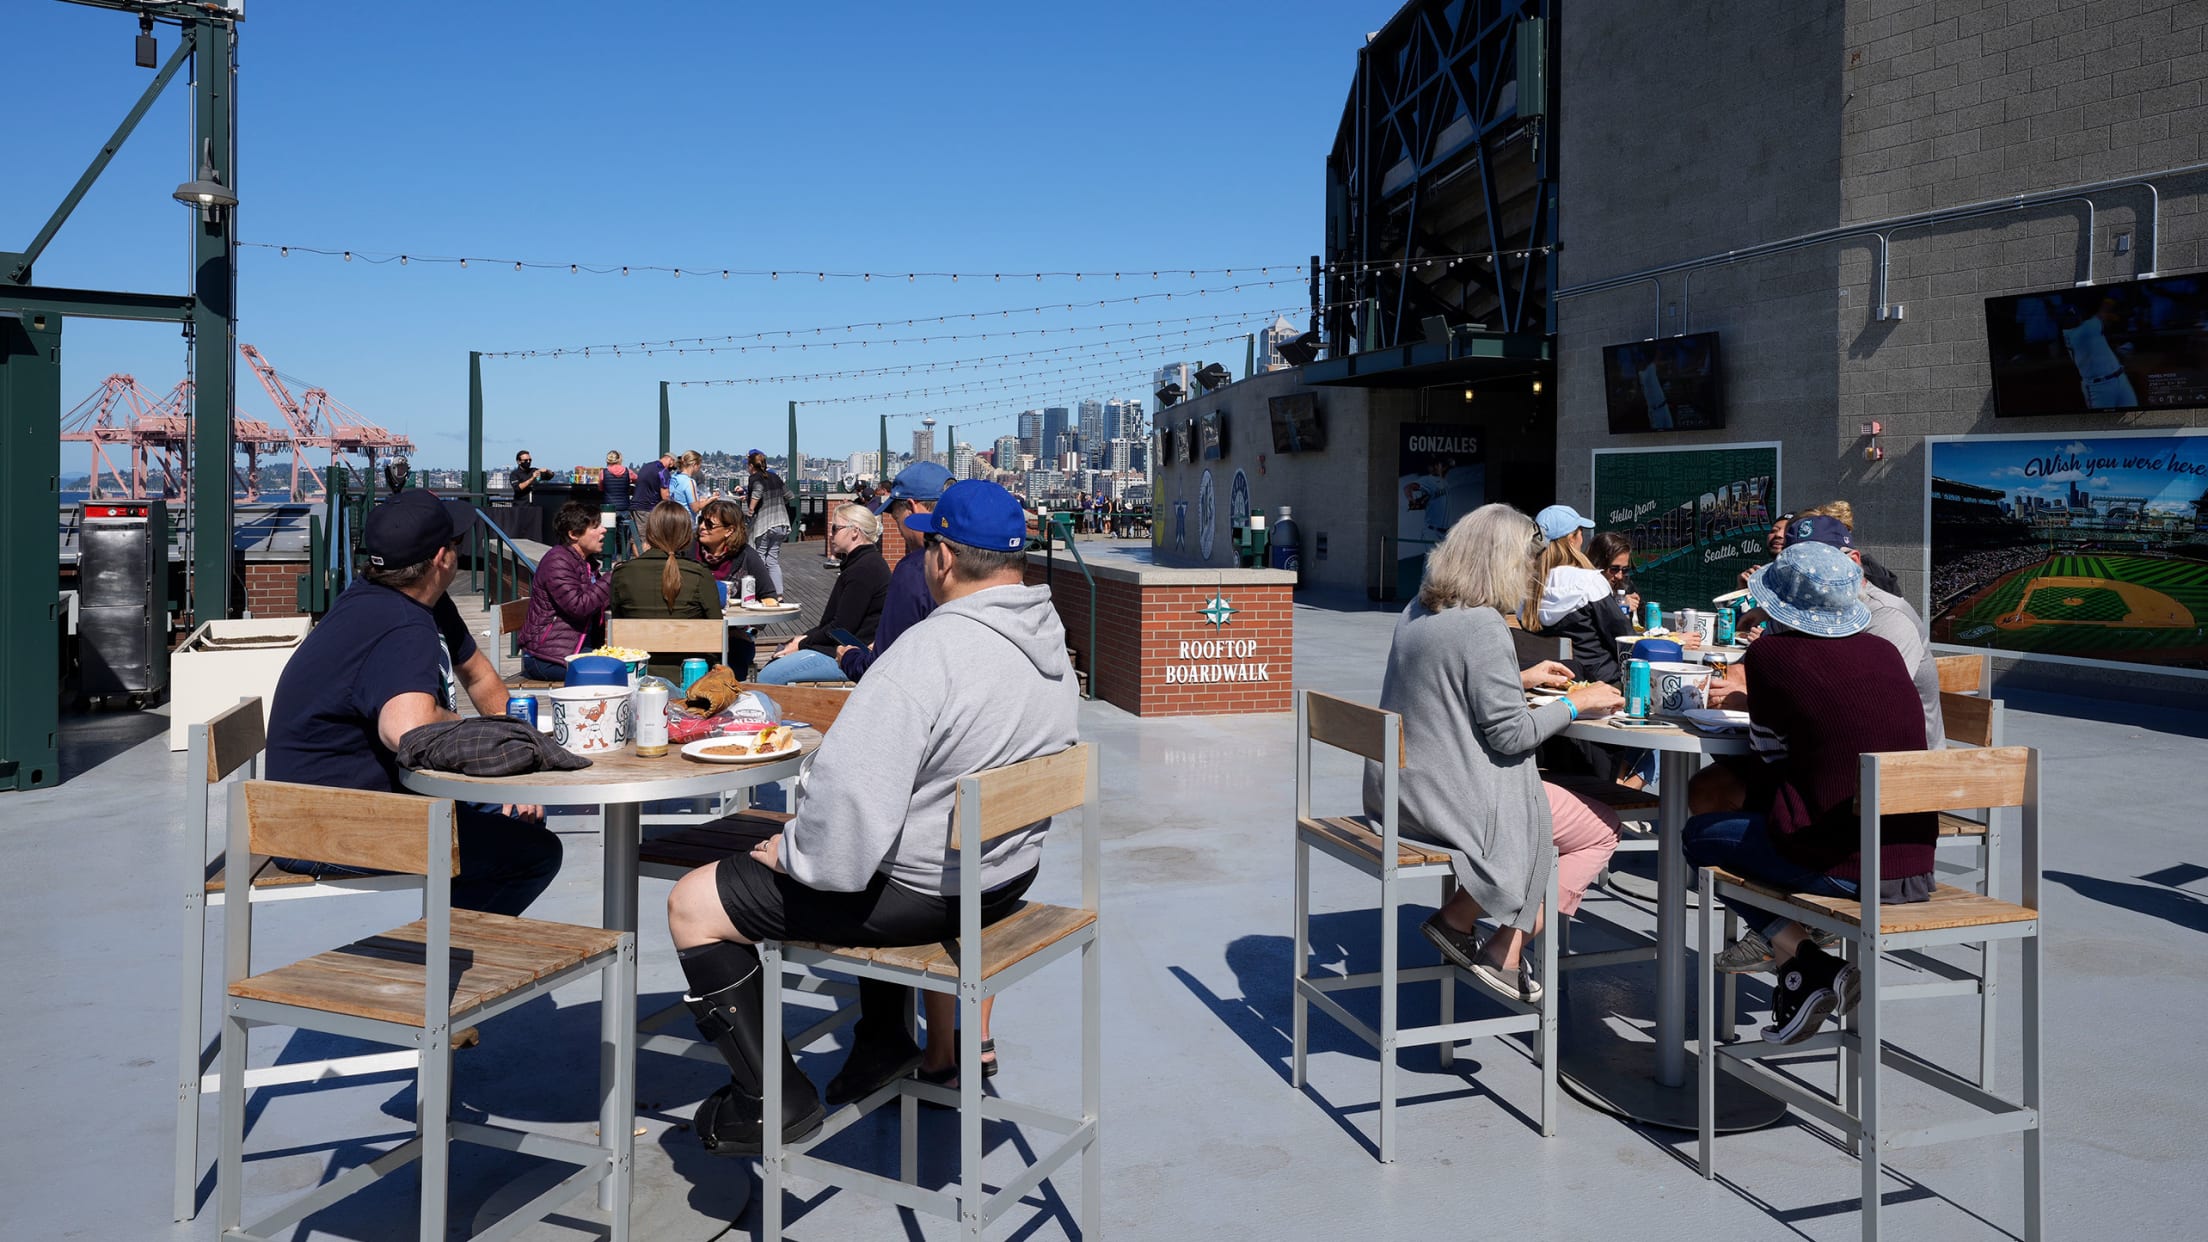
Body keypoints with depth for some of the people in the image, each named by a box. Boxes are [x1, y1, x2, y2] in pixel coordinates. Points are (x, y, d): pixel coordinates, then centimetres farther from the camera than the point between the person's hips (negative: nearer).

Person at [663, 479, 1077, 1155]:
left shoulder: (929, 650, -26)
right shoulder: (1052, 643, 1)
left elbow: (853, 791, -32)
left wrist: (789, 850, -14)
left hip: (920, 894, -9)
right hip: (1009, 874, 9)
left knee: (693, 905, 3)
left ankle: (772, 1094, 9)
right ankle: (883, 1042, 40)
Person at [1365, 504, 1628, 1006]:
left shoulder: (1416, 612, 7)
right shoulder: (1482, 625, -20)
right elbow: (1510, 734, -19)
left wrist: (1520, 679, 23)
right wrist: (1575, 704, -5)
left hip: (1399, 790, 9)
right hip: (1451, 799, -9)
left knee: (1540, 788, 31)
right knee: (1599, 830, 6)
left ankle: (1455, 921, 21)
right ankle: (1504, 955, 5)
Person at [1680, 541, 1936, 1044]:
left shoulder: (1771, 653, -8)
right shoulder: (1885, 651, 7)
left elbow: (1771, 747, 3)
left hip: (1841, 870, -7)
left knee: (1700, 834, 16)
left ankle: (1807, 964, 6)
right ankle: (1771, 941, 35)